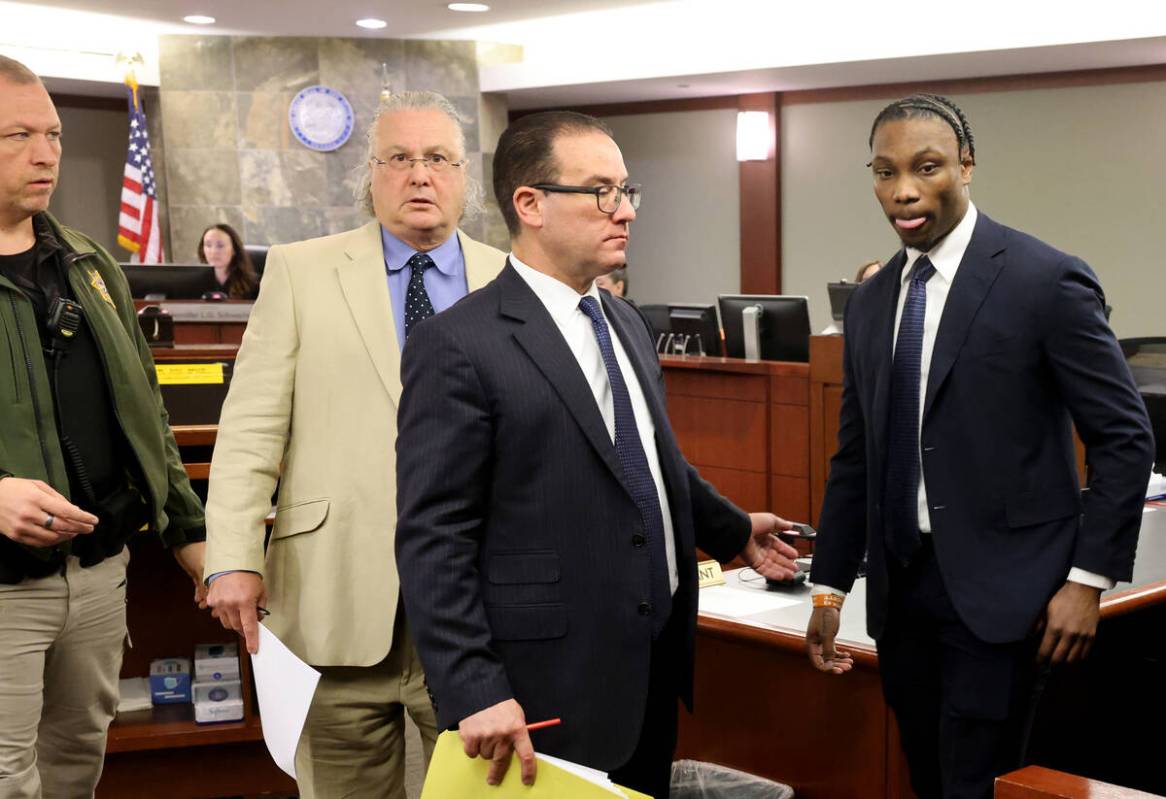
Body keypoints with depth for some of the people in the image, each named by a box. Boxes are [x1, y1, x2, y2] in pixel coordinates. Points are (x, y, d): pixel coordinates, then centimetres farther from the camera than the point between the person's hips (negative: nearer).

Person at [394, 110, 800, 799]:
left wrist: (733, 530, 32)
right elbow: (434, 539, -17)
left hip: (656, 663, 8)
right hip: (555, 687, -7)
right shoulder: (459, 346, -14)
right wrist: (474, 694, -21)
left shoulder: (626, 322, 11)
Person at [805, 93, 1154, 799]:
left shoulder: (1047, 281, -9)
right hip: (901, 586, 6)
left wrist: (1088, 579, -12)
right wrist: (830, 587, 12)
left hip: (999, 590, -6)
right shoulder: (870, 303, 9)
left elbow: (1125, 439, -8)